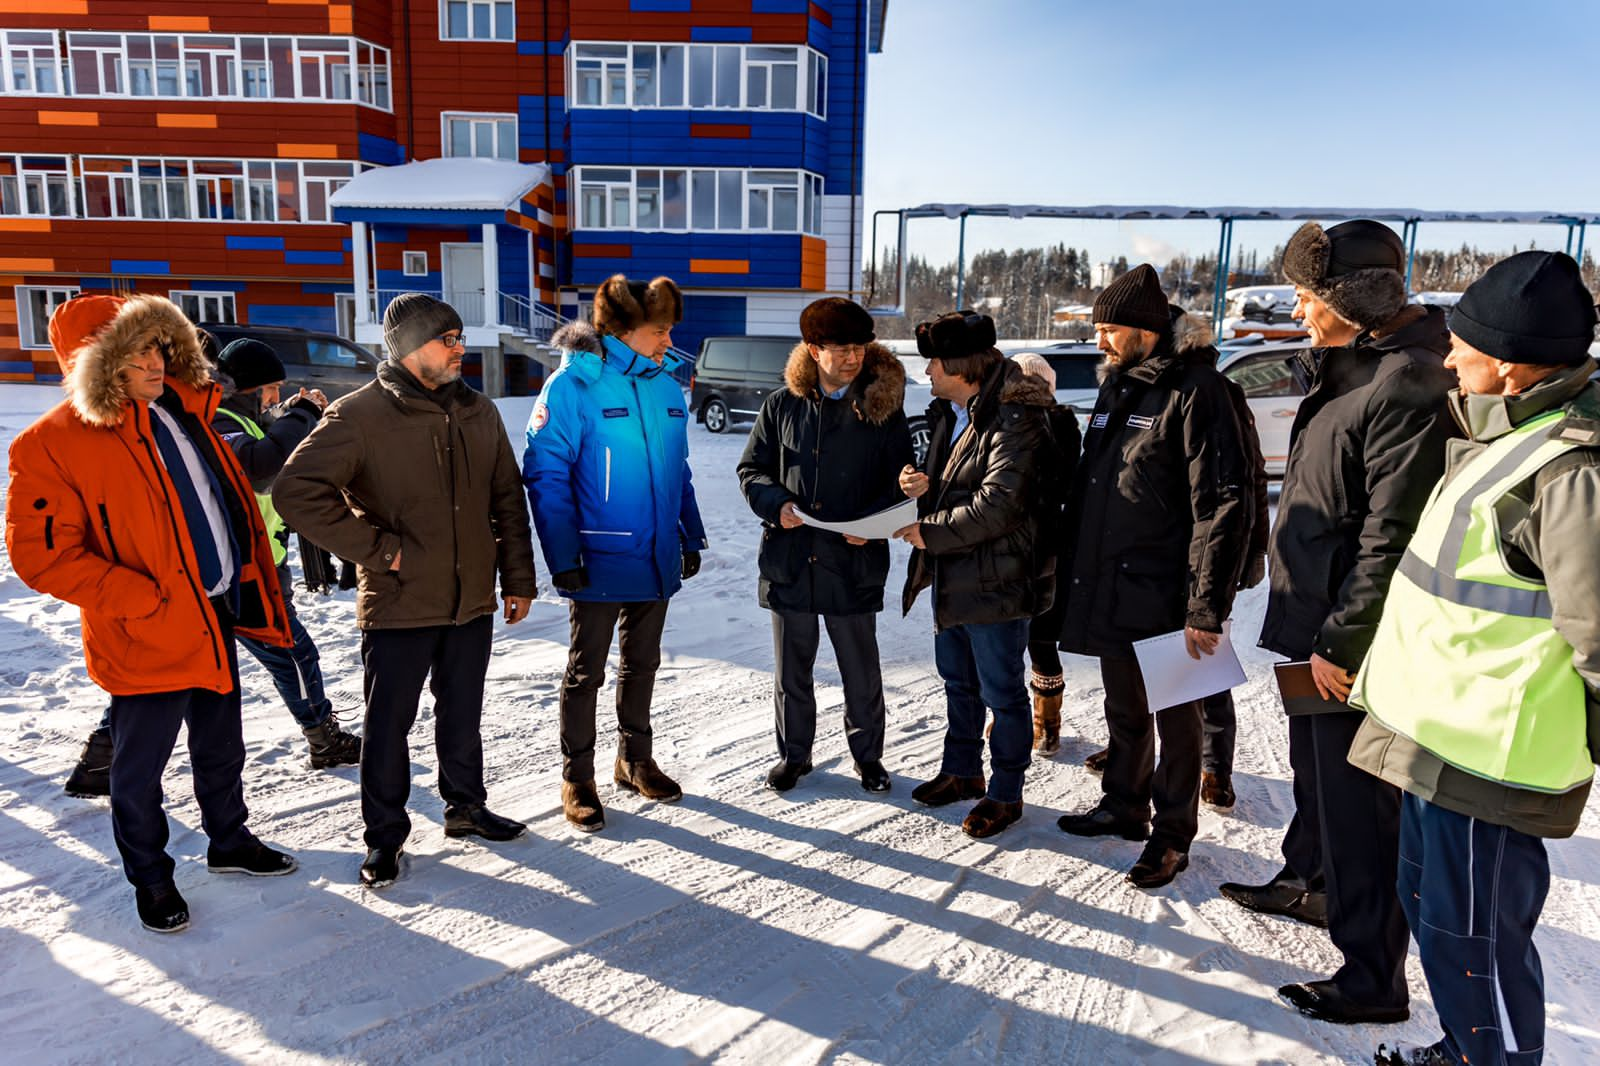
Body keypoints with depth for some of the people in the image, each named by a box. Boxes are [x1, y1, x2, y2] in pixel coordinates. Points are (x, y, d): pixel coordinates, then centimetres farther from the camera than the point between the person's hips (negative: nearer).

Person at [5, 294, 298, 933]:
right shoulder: (51, 445, -15)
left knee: (221, 747, 22)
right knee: (141, 765, 10)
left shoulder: (183, 410, 5)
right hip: (147, 637, -6)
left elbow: (227, 494, 18)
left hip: (216, 614, 7)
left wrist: (247, 583, 12)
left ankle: (229, 841, 41)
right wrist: (142, 602, -21)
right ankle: (150, 879, 30)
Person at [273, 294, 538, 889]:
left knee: (462, 716, 18)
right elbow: (296, 491, -18)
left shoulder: (478, 412, 6)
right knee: (389, 724, 8)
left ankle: (466, 807, 37)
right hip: (399, 608, -5)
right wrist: (375, 549, -17)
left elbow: (508, 500, 12)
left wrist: (518, 579, 11)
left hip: (472, 602, 5)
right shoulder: (360, 416, -12)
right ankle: (385, 836, 24)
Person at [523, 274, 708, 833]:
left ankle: (635, 759, 36)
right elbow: (545, 473, -15)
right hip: (598, 561, -6)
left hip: (656, 557, 6)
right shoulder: (574, 384, -13)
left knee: (642, 664, 19)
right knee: (586, 671, 8)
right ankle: (577, 778, 23)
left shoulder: (665, 385, 5)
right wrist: (563, 555, -19)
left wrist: (690, 537, 12)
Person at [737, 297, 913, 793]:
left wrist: (873, 522, -15)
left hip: (854, 564, -1)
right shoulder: (783, 404, 1)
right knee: (791, 667, 14)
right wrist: (776, 504, -13)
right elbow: (752, 469, 8)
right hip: (788, 560, 1)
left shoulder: (883, 406, -2)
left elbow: (901, 480, 3)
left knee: (861, 669, 12)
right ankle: (794, 753, 32)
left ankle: (868, 754, 32)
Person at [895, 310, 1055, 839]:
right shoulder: (949, 414, 11)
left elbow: (998, 505, -26)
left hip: (996, 581, -10)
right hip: (952, 576, 10)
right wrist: (922, 484, -3)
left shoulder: (1014, 419, -19)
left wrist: (930, 532, -19)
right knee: (958, 680, 22)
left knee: (1001, 691, 5)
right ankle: (962, 771, 39)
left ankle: (1005, 793, 20)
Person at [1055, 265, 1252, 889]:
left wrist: (1208, 606, -21)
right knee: (1124, 710, 21)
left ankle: (1172, 836, 20)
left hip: (1166, 596, -8)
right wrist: (1077, 572, 16)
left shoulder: (1195, 390, -14)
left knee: (1175, 716, 7)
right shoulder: (1117, 386, 12)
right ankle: (1123, 807, 37)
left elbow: (1222, 505, -19)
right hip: (1109, 590, 8)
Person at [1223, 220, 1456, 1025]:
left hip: (1354, 644, -10)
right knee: (1314, 770, 26)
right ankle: (1308, 882, 47)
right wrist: (1316, 630, 18)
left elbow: (1391, 537, -25)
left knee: (1356, 804, 0)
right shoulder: (1342, 372, 11)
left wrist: (1342, 640, -21)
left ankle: (1373, 978, 14)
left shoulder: (1404, 384, -21)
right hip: (1317, 626, 10)